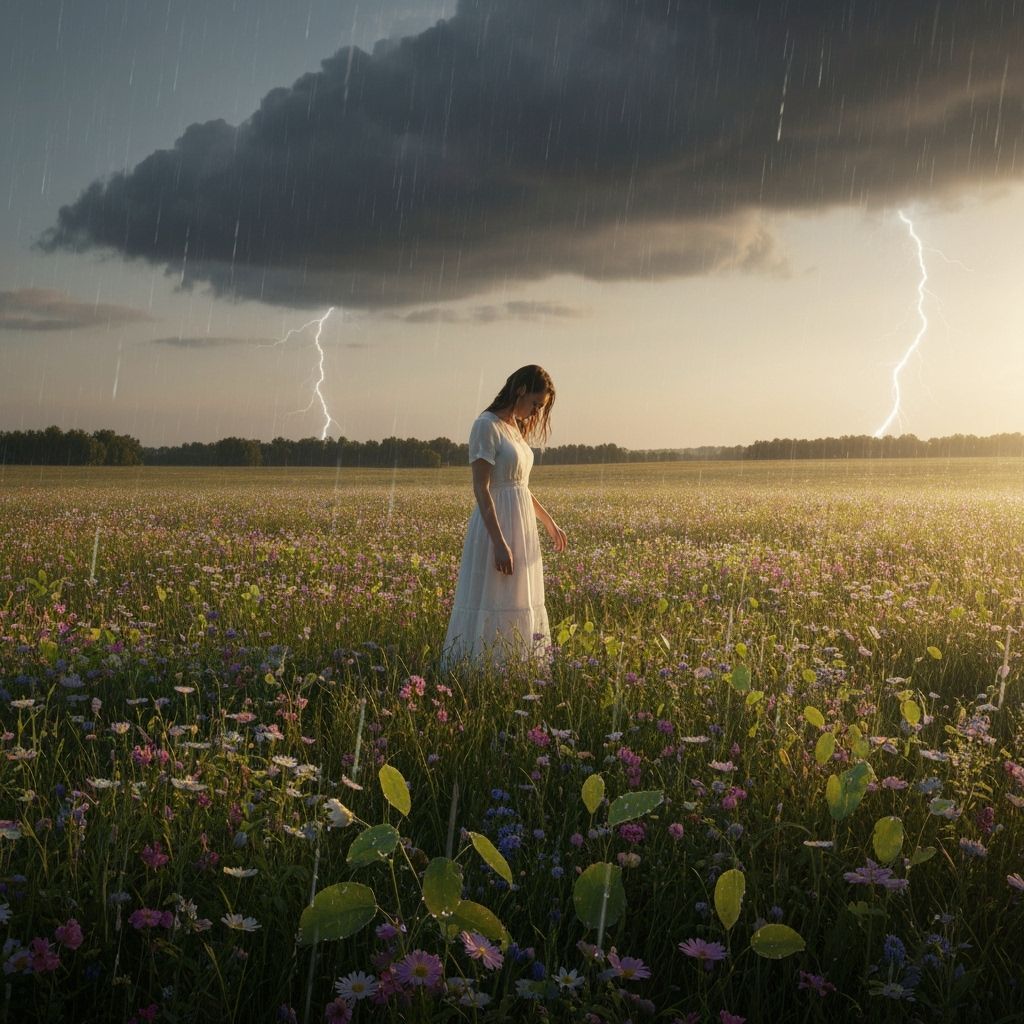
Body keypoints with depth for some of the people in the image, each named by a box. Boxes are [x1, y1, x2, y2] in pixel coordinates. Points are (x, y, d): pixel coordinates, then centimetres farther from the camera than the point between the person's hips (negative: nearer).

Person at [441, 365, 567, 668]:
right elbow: (481, 489, -19)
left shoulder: (517, 428, 13)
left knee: (519, 605, 12)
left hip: (522, 529, 9)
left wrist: (549, 522, 26)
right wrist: (500, 543, -24)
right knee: (492, 608, -5)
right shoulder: (486, 426, -14)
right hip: (497, 527, -9)